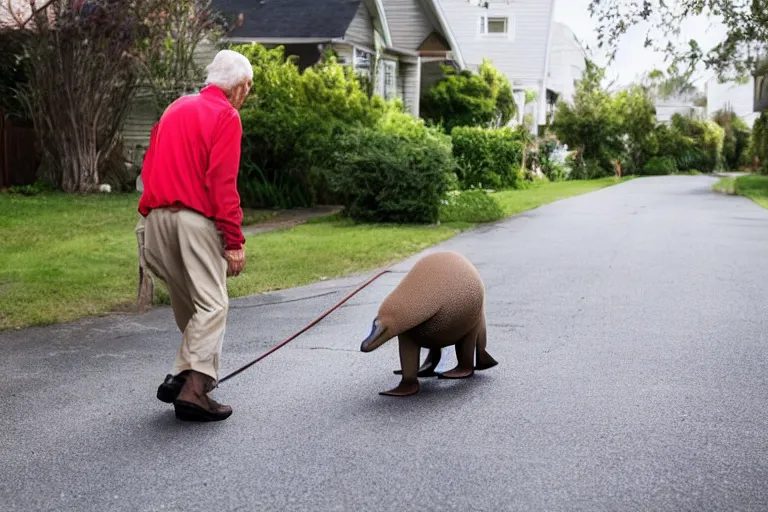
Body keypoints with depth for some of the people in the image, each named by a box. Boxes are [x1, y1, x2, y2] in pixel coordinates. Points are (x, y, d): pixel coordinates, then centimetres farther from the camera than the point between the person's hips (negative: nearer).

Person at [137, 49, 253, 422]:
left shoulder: (175, 109, 20)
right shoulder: (225, 116, -3)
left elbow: (149, 168, 20)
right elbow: (223, 183, -13)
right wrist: (234, 241, -13)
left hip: (157, 216, 8)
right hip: (195, 219, -7)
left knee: (186, 304, 17)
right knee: (212, 304, -5)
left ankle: (183, 375, 18)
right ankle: (193, 388, -13)